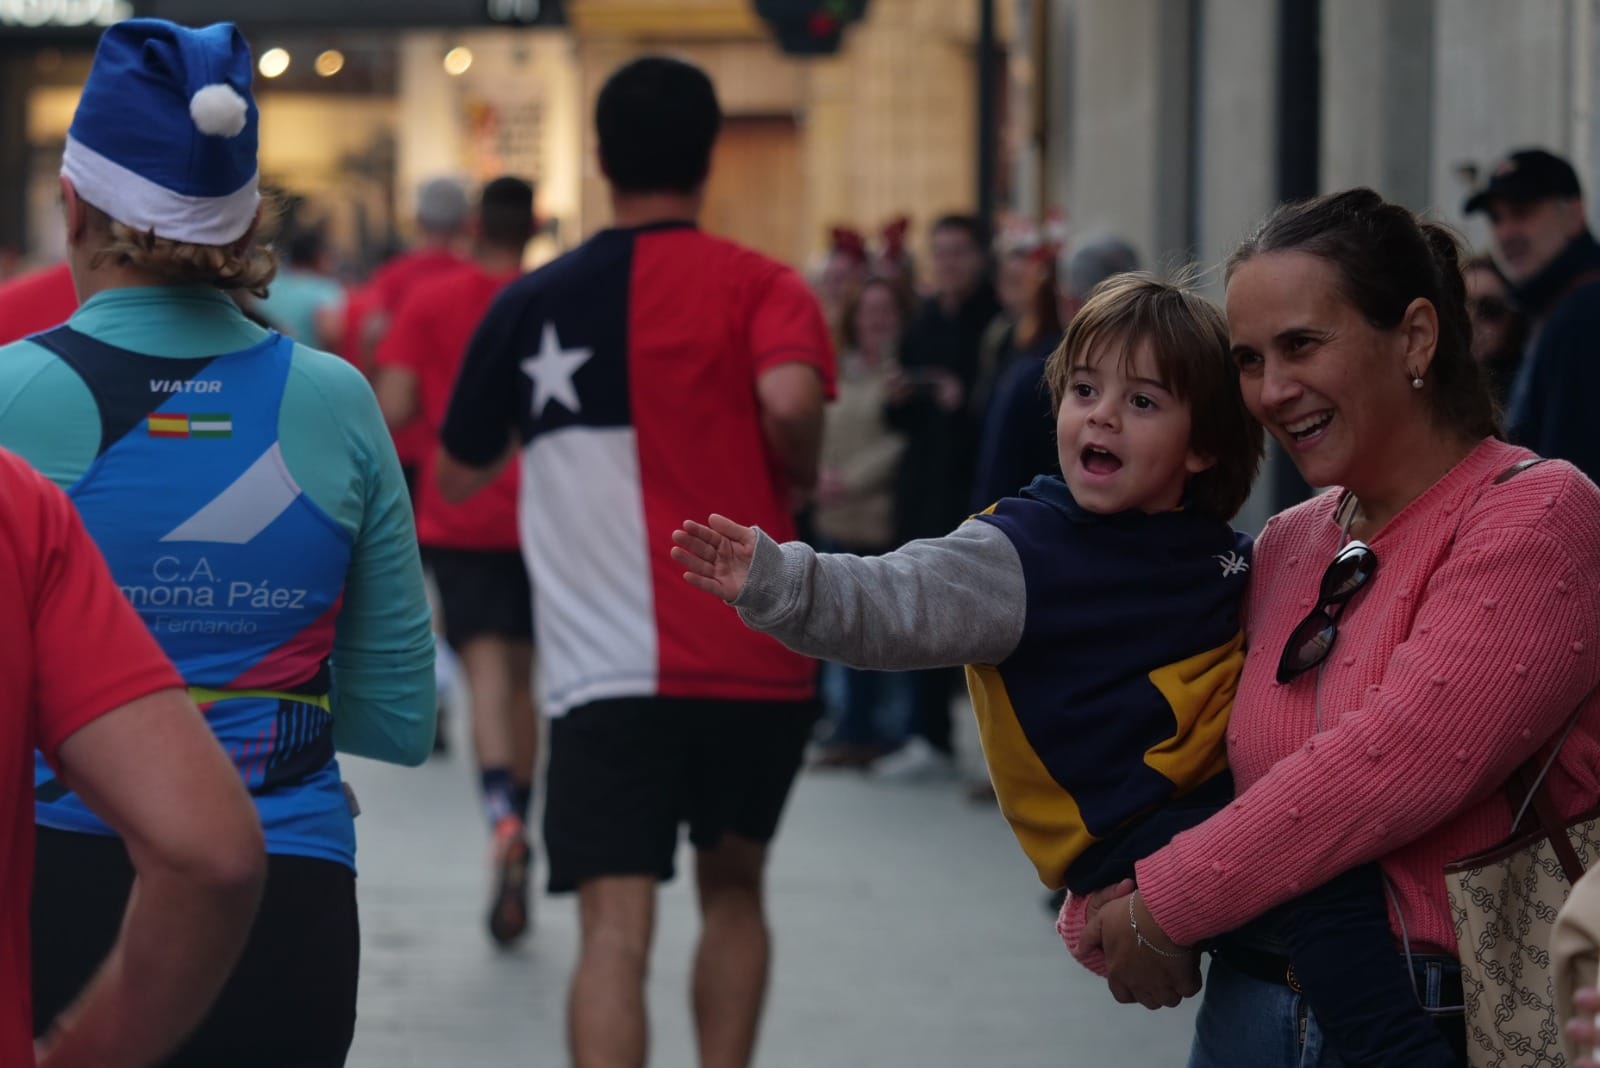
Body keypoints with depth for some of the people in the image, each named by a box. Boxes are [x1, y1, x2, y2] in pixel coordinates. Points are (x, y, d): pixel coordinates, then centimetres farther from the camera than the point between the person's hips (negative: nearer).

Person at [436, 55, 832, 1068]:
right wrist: (801, 477, -1)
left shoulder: (528, 305, 7)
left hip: (608, 670, 0)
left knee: (617, 929, -7)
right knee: (734, 889, 23)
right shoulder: (761, 286, -1)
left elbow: (459, 474, 19)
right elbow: (790, 399, -22)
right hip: (758, 659, 0)